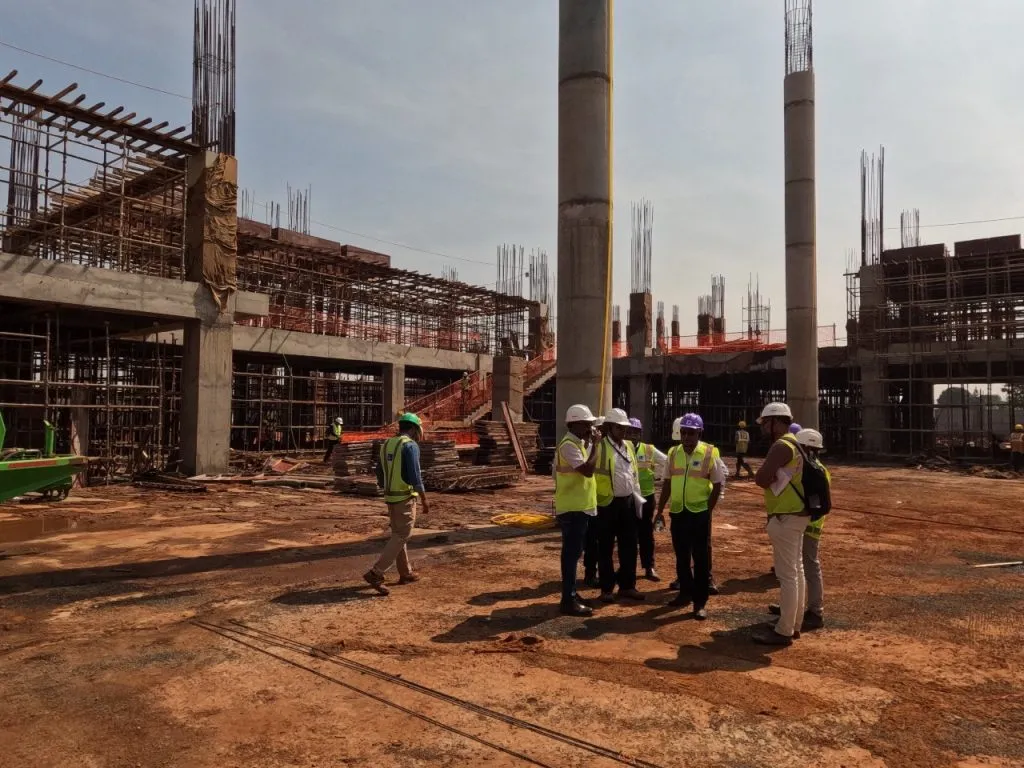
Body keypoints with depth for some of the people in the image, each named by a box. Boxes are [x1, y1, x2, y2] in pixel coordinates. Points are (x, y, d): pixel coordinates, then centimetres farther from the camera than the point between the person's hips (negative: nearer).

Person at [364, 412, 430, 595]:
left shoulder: (386, 445, 10)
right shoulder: (410, 446, -15)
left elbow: (380, 477, 15)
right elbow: (415, 476, -20)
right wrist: (424, 500, -12)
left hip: (390, 497, 8)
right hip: (405, 498, -8)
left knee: (398, 534, 18)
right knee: (401, 537, -3)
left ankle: (405, 573, 27)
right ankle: (375, 574, -11)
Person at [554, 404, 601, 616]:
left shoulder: (579, 443, 13)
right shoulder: (569, 445, -19)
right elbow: (588, 470, -26)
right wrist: (595, 445, -16)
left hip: (579, 507, 10)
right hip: (572, 508, -10)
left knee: (573, 552, 16)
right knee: (571, 553, -5)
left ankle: (571, 594, 26)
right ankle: (568, 601, 1)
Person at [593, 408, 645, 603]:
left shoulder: (629, 446, 12)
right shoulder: (600, 447, -11)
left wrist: (637, 497, 17)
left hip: (628, 502, 7)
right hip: (608, 504, -6)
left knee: (629, 547, 12)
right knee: (606, 549, 4)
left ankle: (627, 586, 25)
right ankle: (607, 589, 15)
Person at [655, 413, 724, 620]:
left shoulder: (710, 453, -8)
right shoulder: (673, 453, 5)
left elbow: (717, 485, -4)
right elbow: (667, 483, 11)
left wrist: (708, 510, -7)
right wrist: (660, 509, 9)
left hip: (700, 513, -4)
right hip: (677, 512, 4)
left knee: (701, 559, 3)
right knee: (681, 557, 14)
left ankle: (700, 602, 12)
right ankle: (685, 593, 30)